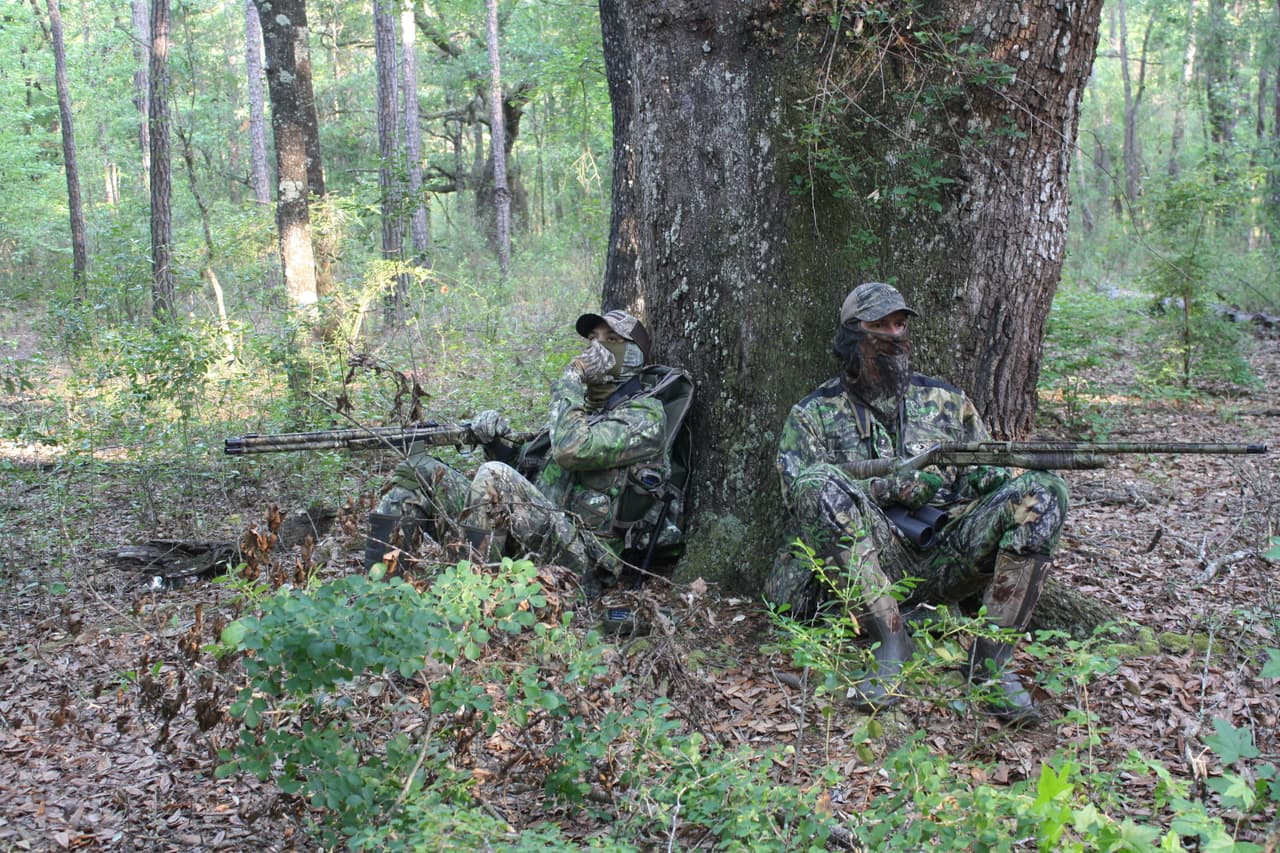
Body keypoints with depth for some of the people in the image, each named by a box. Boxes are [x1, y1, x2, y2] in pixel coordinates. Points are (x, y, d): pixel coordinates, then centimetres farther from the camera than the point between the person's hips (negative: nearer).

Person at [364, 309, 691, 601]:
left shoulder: (645, 413, -1)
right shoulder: (582, 405, 25)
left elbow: (572, 450, -19)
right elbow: (524, 470, 24)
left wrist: (570, 383, -5)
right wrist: (494, 442, 4)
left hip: (584, 558, -8)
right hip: (535, 539, 8)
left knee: (495, 477, -33)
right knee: (418, 468, 0)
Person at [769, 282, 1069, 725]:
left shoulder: (946, 401, 18)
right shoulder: (814, 414, 8)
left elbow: (988, 479, 16)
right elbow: (798, 489, -8)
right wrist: (896, 485, -18)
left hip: (946, 559, 3)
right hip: (871, 567, -3)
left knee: (1041, 492, -20)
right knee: (821, 482, -31)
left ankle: (991, 662, -20)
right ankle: (892, 640, -25)